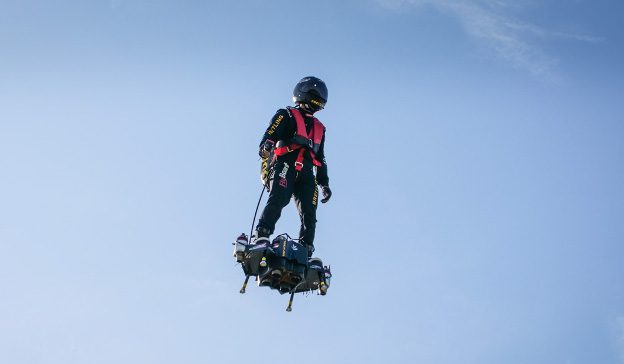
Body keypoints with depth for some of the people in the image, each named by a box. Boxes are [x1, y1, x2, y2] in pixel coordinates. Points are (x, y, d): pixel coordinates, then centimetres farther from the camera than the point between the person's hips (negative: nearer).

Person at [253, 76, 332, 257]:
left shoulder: (319, 128, 33)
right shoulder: (286, 115, 16)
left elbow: (321, 159, 34)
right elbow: (270, 134, -2)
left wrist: (324, 183, 25)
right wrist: (266, 146, -25)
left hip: (306, 174, 6)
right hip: (285, 166, -5)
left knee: (309, 214, -8)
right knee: (278, 200, -28)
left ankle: (306, 252, -10)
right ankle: (260, 236, -38)